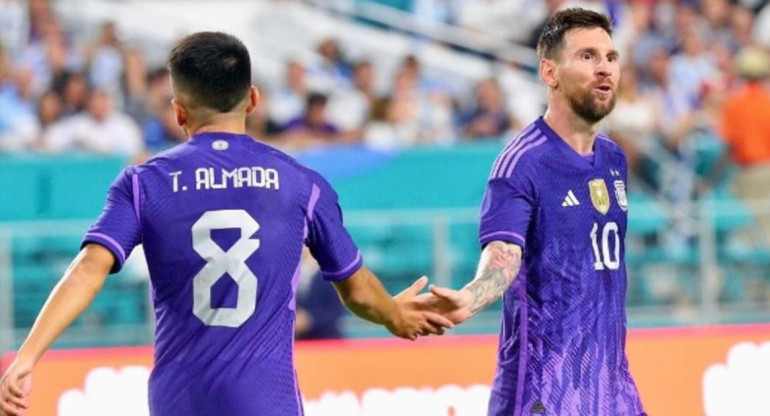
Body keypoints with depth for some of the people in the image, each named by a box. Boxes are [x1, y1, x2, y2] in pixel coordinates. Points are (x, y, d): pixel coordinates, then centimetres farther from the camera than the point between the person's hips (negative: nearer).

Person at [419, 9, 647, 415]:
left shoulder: (613, 159, 13)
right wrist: (468, 299, -42)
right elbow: (503, 252, -23)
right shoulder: (523, 161, -11)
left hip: (610, 376, 8)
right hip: (545, 380, -8)